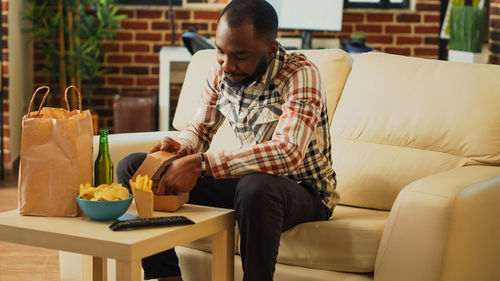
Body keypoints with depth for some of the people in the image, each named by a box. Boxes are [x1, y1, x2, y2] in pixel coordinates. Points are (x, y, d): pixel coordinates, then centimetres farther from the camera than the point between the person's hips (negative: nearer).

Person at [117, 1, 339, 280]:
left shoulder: (301, 75, -23)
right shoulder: (221, 73, -2)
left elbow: (288, 153, -37)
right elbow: (199, 129, 10)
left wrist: (198, 163, -39)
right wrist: (180, 147, -16)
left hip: (305, 190, -6)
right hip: (247, 181, 6)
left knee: (256, 187, -43)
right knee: (132, 166, -4)